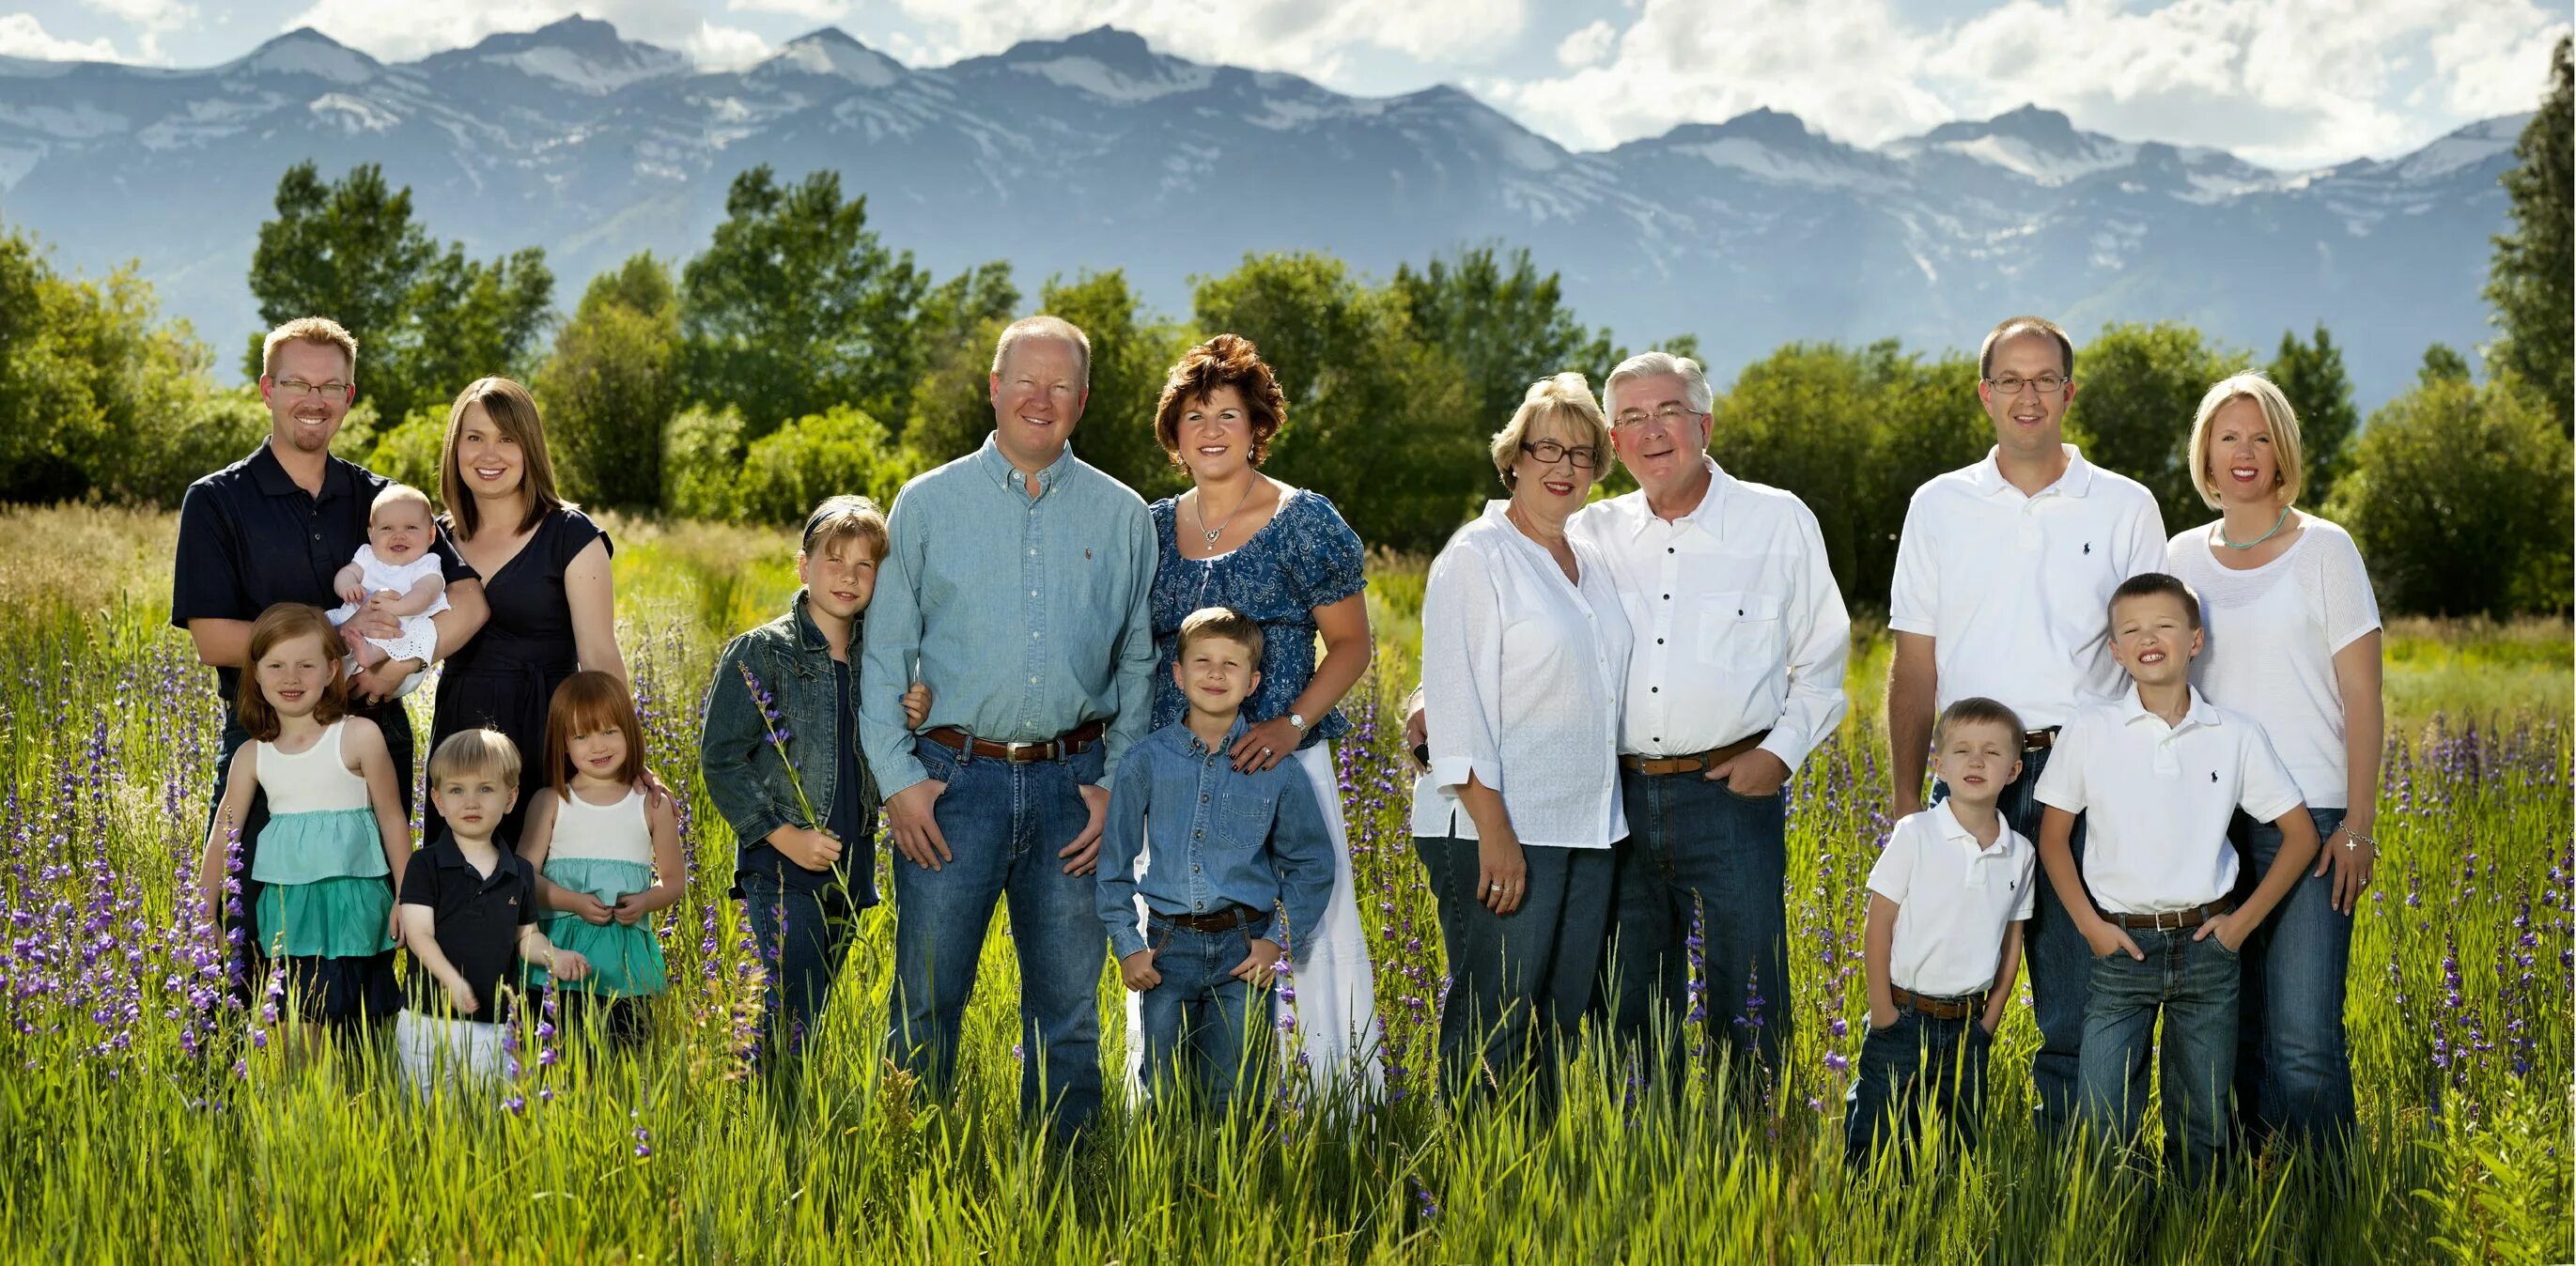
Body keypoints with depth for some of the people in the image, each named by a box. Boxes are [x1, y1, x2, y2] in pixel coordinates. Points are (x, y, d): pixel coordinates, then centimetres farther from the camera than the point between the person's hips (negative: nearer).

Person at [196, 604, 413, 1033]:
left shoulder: (359, 737, -4)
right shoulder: (252, 756, 6)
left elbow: (392, 819, 1)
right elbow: (222, 837, 11)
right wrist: (204, 918, 11)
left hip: (353, 904, -3)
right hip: (285, 907, 3)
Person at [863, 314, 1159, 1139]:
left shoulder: (1123, 517, 9)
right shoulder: (927, 504, 6)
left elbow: (1139, 664, 11)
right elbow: (884, 653, 5)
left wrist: (1116, 786, 1)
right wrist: (897, 777, -4)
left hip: (1074, 784, 1)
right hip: (955, 779, -1)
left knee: (1068, 1009, 6)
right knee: (926, 1003, -1)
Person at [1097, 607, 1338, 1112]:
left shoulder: (1276, 767, 1)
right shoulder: (1146, 762, 2)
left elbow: (1311, 864, 8)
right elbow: (1116, 860, 8)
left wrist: (1280, 941, -1)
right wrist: (1126, 944, 2)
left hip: (1243, 955, -1)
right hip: (1168, 947, 1)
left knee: (1235, 1105, 1)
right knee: (1164, 1097, 6)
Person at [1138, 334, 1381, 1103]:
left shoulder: (1303, 521, -3)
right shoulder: (1154, 528, 9)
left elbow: (1352, 643, -1)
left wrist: (1293, 723, -15)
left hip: (1279, 763, -4)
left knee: (1319, 927, -4)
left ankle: (1346, 1107, 7)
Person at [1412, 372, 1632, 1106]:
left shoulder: (1593, 564, 16)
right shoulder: (1476, 558, -6)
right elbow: (1454, 703, -12)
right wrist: (1494, 832, -18)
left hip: (1587, 827, 7)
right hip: (1496, 830, -7)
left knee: (1564, 1017, 9)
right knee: (1494, 1025, -6)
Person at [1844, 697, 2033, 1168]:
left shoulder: (2020, 855, 3)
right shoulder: (1915, 835, -8)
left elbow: (2012, 943, 12)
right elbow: (1878, 924, -7)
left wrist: (1990, 1019, 7)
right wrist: (1882, 1009, -9)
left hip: (1968, 1025, 4)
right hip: (1903, 1018, -4)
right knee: (1873, 1144, -3)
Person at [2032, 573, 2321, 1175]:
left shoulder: (2236, 735, 0)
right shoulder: (2089, 729, -2)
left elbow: (2301, 835, 8)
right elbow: (2053, 837, 6)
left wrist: (2244, 920, 0)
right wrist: (2089, 924, -4)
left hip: (2207, 946, 1)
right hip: (2122, 946, -1)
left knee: (2201, 1124, 10)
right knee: (2101, 1125, -7)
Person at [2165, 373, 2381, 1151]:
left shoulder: (2324, 549, 1)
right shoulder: (2183, 557, 11)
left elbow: (2362, 699, -1)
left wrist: (2358, 823, -8)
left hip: (2307, 816, -4)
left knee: (2304, 1040, -10)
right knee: (2234, 1028, 5)